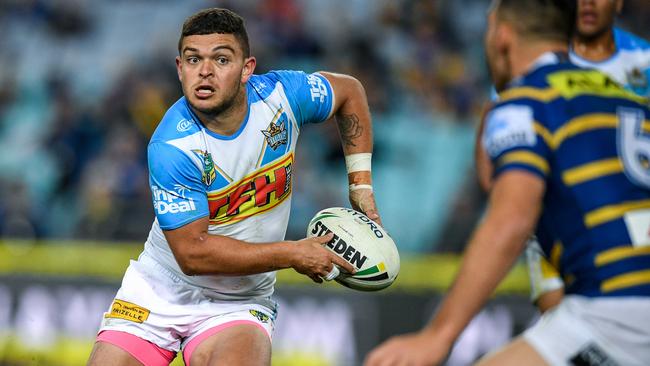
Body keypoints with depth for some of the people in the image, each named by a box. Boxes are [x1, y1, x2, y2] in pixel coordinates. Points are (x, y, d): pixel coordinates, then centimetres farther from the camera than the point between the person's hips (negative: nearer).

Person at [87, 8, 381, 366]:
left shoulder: (280, 95, -10)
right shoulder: (171, 147, -23)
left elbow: (348, 90, 12)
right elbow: (192, 253, -24)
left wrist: (361, 184, 7)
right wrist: (293, 255, -19)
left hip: (239, 305, 1)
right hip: (158, 292, -1)